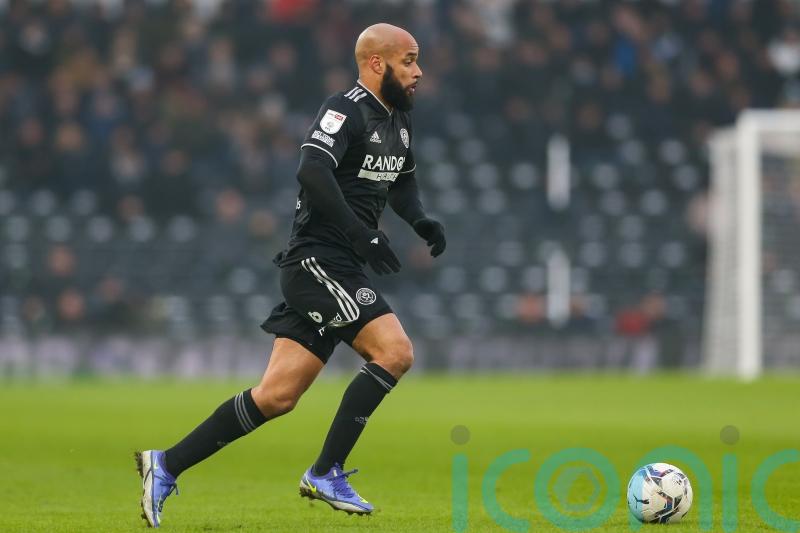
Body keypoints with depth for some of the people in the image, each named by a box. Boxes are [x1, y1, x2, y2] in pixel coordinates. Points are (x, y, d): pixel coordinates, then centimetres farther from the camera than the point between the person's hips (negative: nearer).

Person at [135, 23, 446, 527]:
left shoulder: (399, 120, 17)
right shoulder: (346, 110, -13)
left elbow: (402, 180, 33)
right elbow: (313, 171, -28)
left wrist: (420, 219, 12)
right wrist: (363, 235, -29)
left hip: (341, 269, 9)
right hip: (318, 261, -9)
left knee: (278, 396, 4)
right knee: (395, 352, -18)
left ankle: (166, 465, 9)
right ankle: (326, 473, -11)